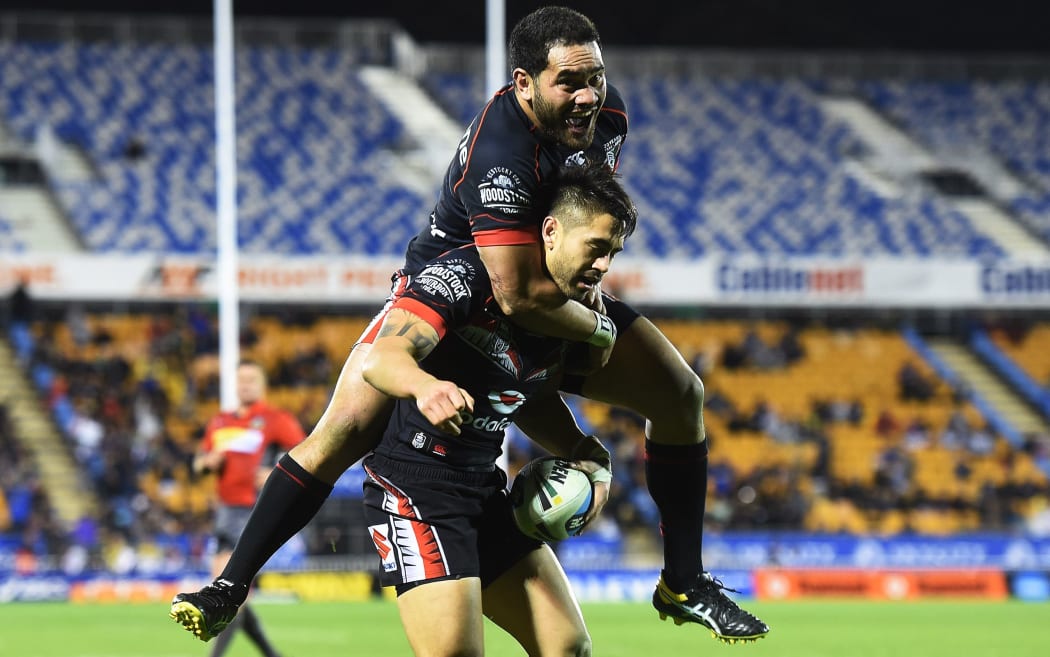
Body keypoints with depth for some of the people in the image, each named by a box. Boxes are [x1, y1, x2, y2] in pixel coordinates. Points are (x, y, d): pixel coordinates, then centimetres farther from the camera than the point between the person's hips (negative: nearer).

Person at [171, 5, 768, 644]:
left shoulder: (608, 113, -14)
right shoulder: (498, 156, -38)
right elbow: (519, 297, -40)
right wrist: (598, 333, -24)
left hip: (559, 291, 7)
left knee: (683, 393, 0)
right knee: (345, 429, -22)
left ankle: (684, 584, 13)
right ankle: (230, 585, -11)